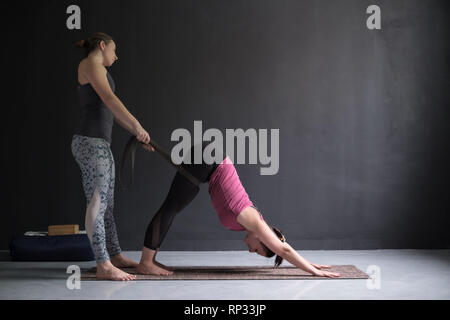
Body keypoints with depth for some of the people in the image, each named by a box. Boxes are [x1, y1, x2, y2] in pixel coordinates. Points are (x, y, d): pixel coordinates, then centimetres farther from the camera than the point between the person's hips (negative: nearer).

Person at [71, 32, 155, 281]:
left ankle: (115, 256, 23)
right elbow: (110, 99, -16)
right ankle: (103, 266, -12)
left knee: (106, 205, 14)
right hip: (91, 143, -10)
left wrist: (137, 134, 21)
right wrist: (138, 126, -15)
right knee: (97, 205, -12)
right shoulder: (90, 63, -5)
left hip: (99, 145, 10)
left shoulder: (96, 74, 25)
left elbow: (114, 113, 25)